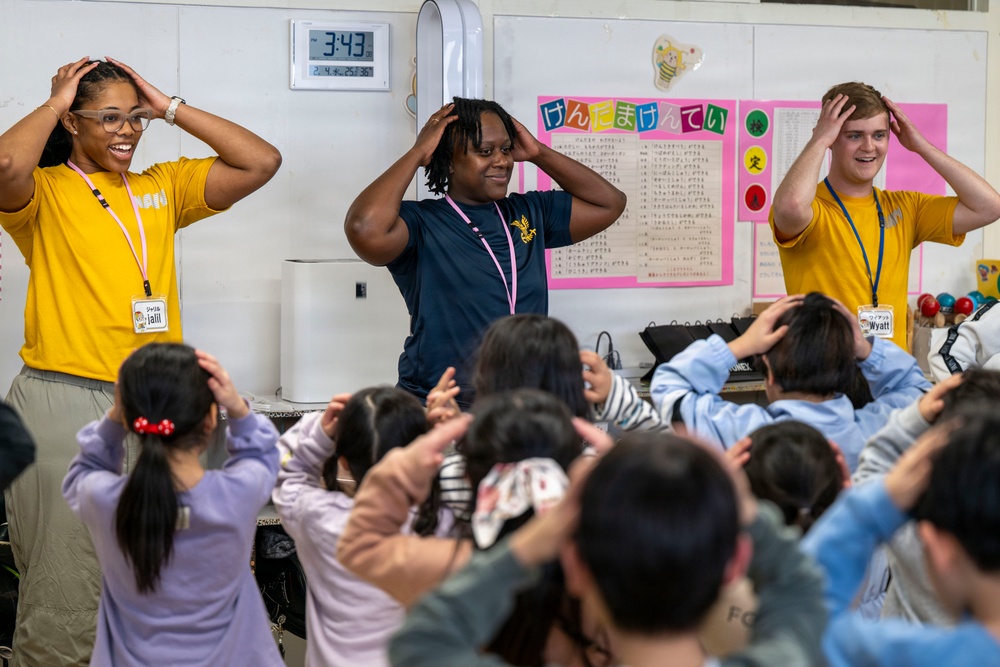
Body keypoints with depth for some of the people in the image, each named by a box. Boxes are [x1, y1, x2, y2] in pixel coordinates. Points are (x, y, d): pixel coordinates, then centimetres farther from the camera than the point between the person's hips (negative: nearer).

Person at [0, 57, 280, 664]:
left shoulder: (163, 188, 14)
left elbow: (262, 162, 7)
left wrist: (171, 108, 6)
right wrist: (53, 103, -6)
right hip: (64, 403, -4)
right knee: (66, 588, 0)